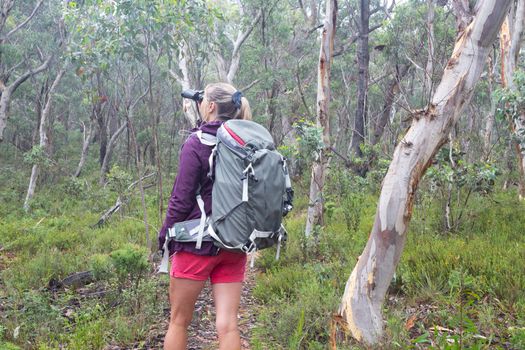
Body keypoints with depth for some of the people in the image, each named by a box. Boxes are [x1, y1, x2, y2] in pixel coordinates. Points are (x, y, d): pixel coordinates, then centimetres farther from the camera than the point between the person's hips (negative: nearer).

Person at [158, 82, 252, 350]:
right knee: (227, 324, 6)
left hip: (197, 244, -4)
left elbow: (181, 200, -11)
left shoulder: (196, 144, -11)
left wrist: (164, 238, -1)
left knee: (178, 321, 12)